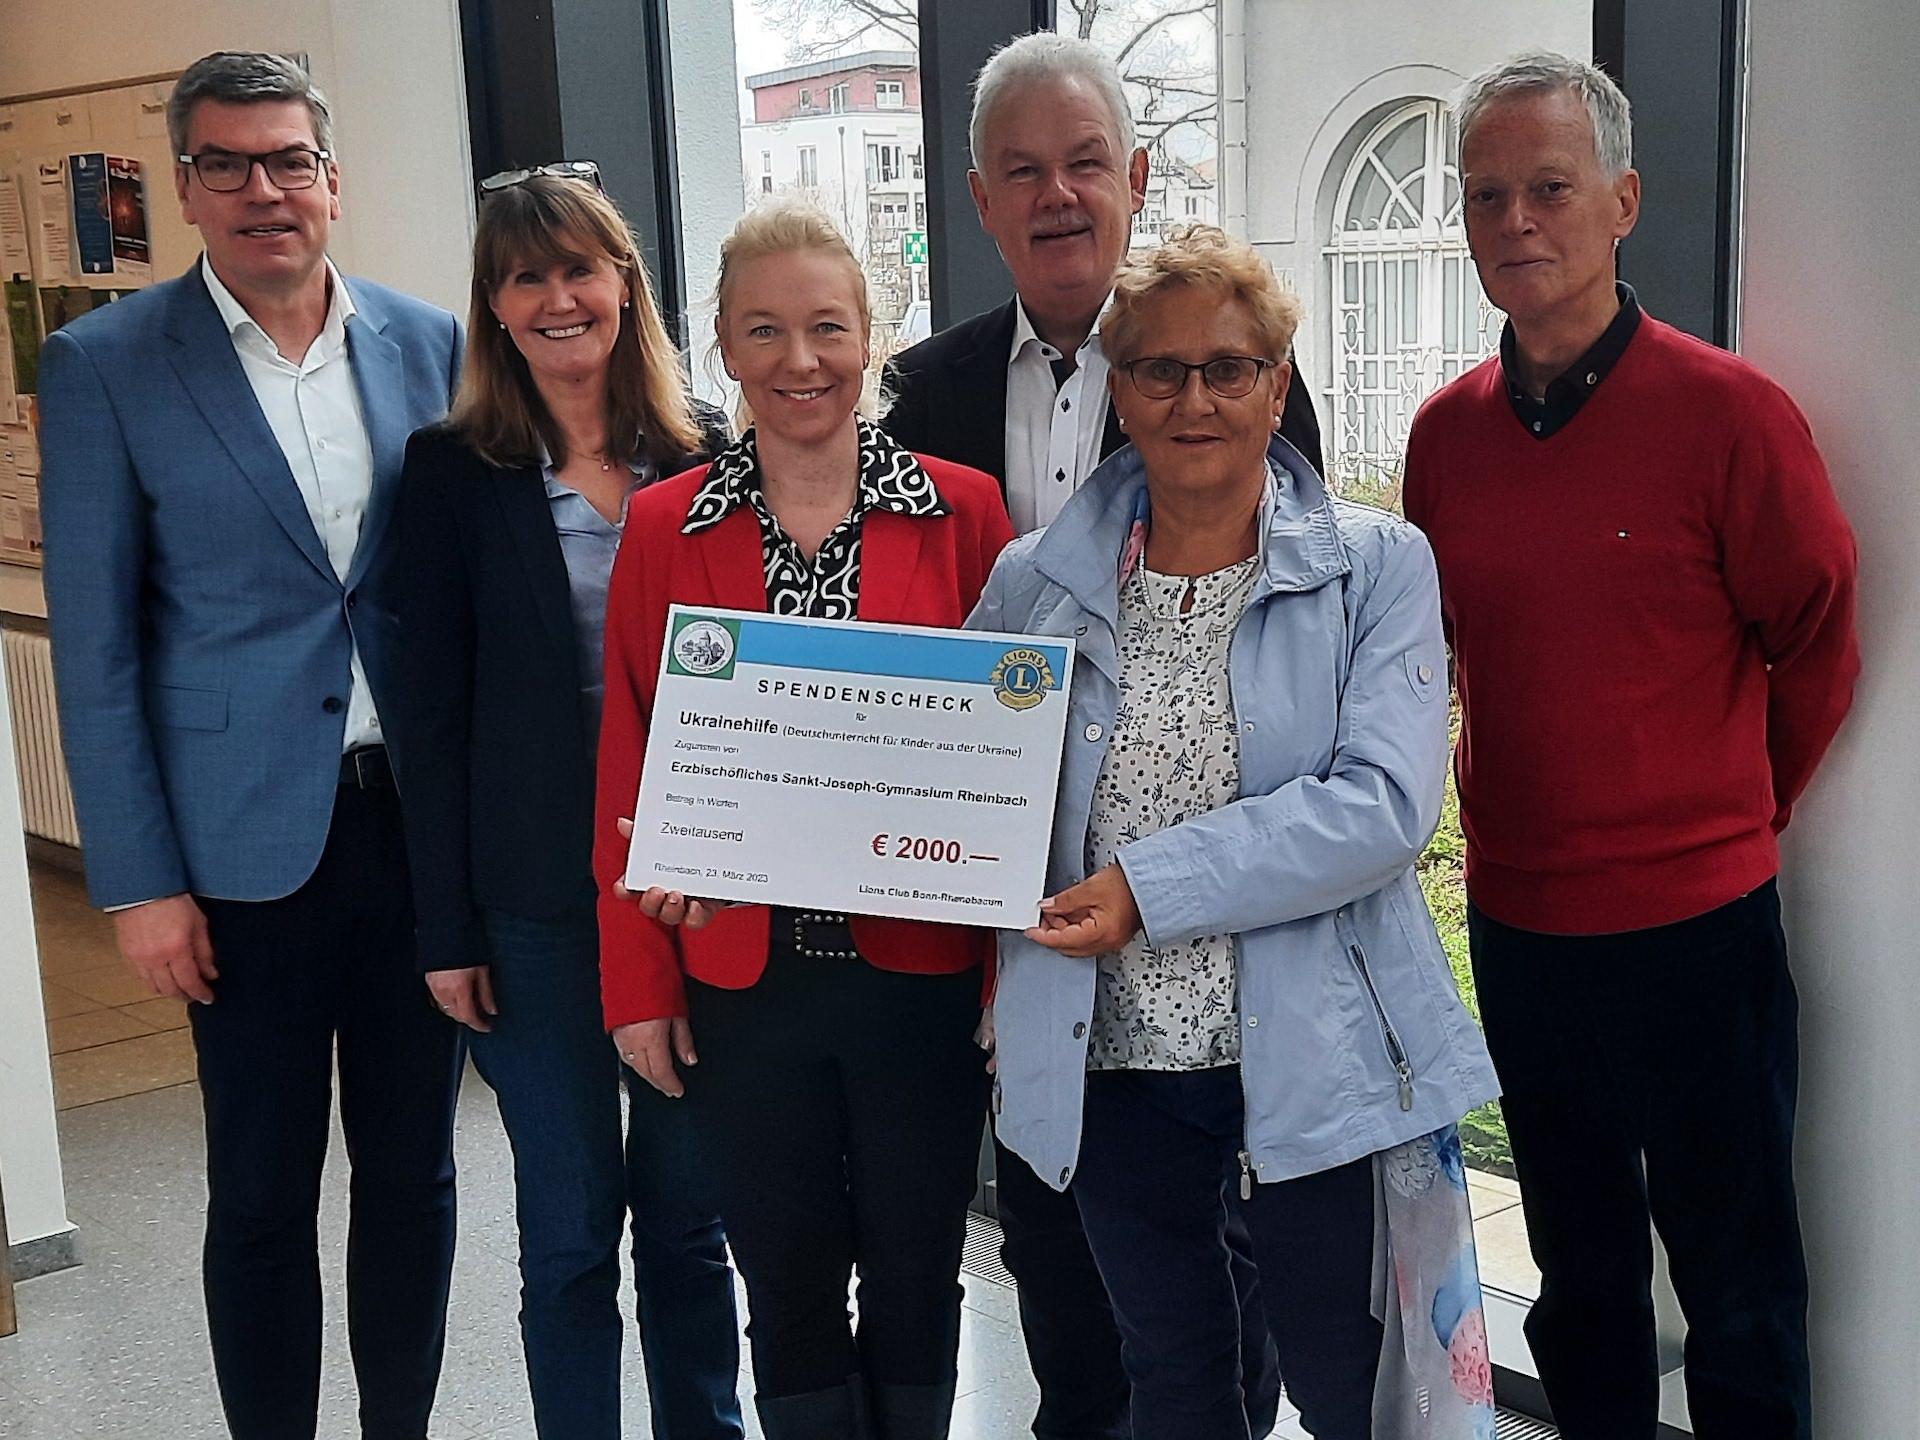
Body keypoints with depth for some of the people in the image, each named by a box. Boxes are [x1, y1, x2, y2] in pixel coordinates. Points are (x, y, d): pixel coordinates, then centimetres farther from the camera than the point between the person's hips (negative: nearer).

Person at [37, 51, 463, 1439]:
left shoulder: (432, 343, 3)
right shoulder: (104, 366, -4)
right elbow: (96, 648, -4)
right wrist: (140, 883, -7)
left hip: (427, 822, 3)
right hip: (249, 843, -2)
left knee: (414, 1169, 14)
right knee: (261, 1192, 9)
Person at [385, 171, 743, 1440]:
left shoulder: (709, 455, 1)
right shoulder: (455, 470, -1)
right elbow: (433, 713, -1)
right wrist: (447, 928, -4)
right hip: (538, 903, -1)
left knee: (691, 1215, 13)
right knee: (569, 1233, 9)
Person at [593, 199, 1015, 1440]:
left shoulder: (962, 511, -2)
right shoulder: (664, 527, 1)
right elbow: (632, 770, 2)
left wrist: (1016, 972, -5)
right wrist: (638, 984, -1)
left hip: (923, 971, -1)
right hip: (741, 981, 1)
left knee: (916, 1285, 13)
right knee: (788, 1290, 13)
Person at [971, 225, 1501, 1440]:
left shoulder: (1376, 567, -6)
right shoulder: (1037, 581, 3)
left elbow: (1382, 805, -17)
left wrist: (1151, 886, -21)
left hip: (1313, 1057, -3)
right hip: (1111, 1060, 3)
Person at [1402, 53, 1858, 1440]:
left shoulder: (1728, 411, -12)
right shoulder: (1446, 432, 2)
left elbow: (1818, 649, -2)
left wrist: (1734, 818, 8)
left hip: (1696, 923, -4)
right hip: (1519, 923, 5)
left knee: (1739, 1284, 10)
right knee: (1580, 1275, 20)